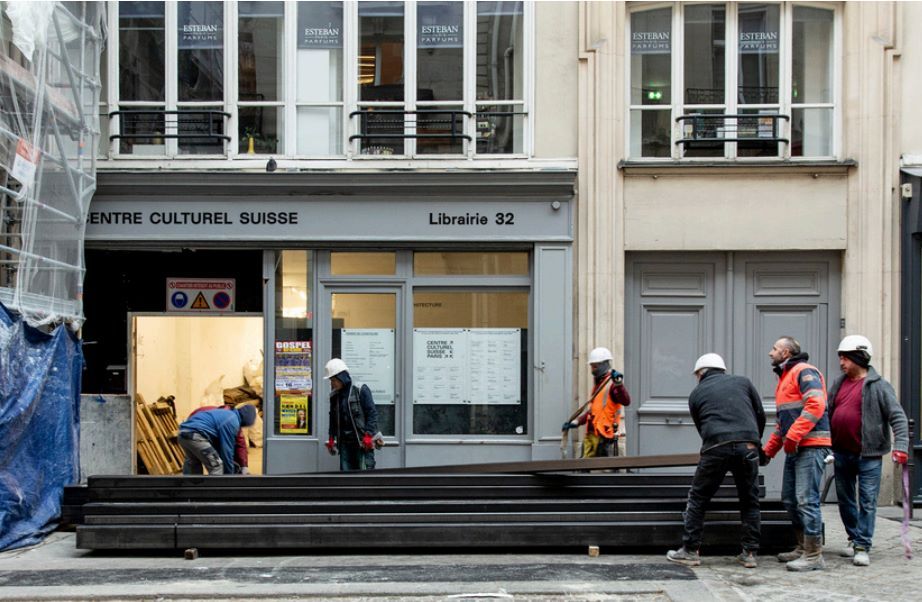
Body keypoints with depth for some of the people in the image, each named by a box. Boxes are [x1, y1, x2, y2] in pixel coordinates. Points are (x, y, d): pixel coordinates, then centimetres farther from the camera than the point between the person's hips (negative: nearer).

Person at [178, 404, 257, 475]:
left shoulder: (226, 414, 27)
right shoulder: (232, 421, -3)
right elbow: (227, 450, -2)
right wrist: (229, 474, 8)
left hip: (183, 432, 10)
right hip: (195, 436, -10)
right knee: (216, 466, -3)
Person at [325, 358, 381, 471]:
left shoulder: (360, 390, -8)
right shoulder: (335, 396, 11)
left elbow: (372, 413, -10)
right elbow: (333, 419, 21)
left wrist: (368, 435, -16)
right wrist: (331, 438, 16)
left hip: (362, 441, -6)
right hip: (345, 442, 6)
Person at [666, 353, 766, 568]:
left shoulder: (697, 394, 19)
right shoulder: (743, 382, 20)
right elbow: (760, 415, 18)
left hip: (716, 447, -1)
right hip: (747, 446, 2)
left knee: (698, 499, 9)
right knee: (749, 501, 13)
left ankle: (690, 551, 8)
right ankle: (750, 553, 12)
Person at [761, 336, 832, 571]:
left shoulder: (804, 371, -7)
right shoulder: (785, 378, 25)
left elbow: (815, 405, -21)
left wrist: (793, 436, -23)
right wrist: (769, 450, 26)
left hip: (811, 447, -10)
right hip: (794, 449, 10)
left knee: (806, 500, -12)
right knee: (789, 499, 12)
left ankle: (814, 555, -9)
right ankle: (803, 548, 21)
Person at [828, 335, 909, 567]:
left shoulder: (878, 386, -8)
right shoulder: (838, 383, 10)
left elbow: (898, 417, -12)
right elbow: (827, 413, 17)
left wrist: (900, 446, -22)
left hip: (868, 454, -6)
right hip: (841, 452, 6)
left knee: (867, 501, -4)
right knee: (845, 500, 15)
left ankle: (862, 547, -2)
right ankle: (854, 538, 30)